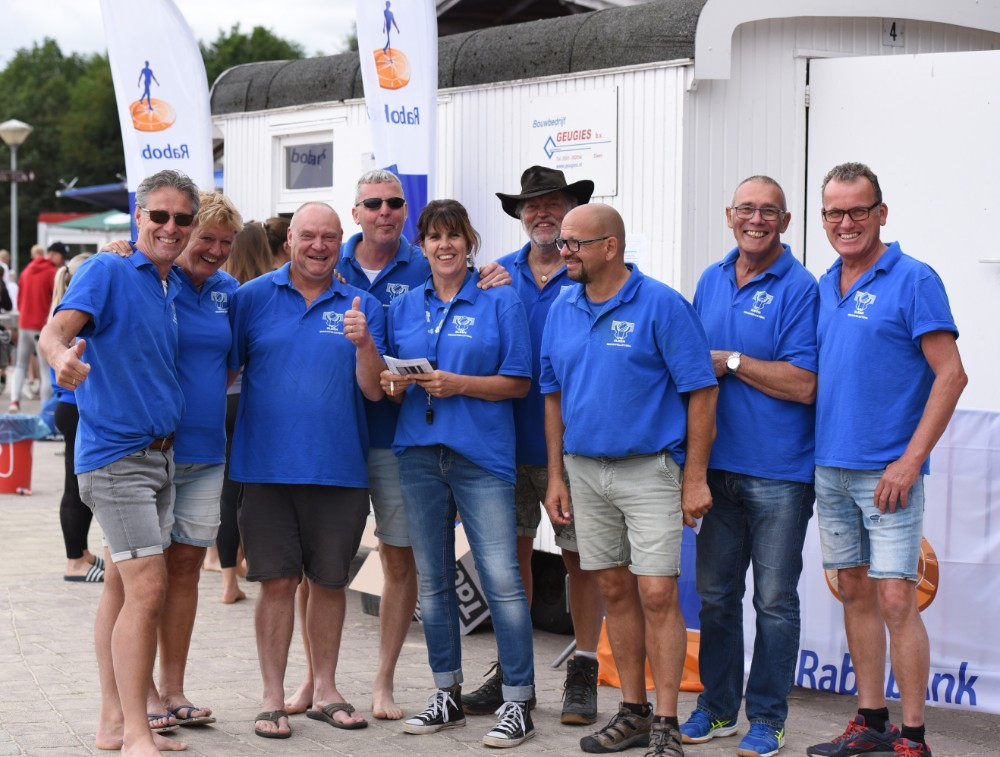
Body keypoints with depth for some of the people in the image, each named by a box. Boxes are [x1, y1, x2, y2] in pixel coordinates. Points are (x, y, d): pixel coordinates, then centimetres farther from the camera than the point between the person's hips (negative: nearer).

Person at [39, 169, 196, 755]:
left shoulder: (178, 286, 13)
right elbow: (55, 332, -23)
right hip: (115, 454, -8)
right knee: (147, 589, -14)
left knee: (123, 588, 13)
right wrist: (63, 360, -44)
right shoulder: (108, 272, -9)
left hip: (159, 453, 8)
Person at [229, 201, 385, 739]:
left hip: (339, 468, 1)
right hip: (267, 467, -1)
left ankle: (325, 689, 24)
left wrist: (363, 343, -20)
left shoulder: (362, 307, 5)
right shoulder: (253, 297, 4)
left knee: (329, 581, 11)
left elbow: (374, 391, -2)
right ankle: (273, 698, 10)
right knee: (278, 581, 0)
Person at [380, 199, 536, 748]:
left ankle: (518, 702, -2)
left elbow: (518, 382, -3)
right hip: (419, 451, 5)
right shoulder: (404, 307, 14)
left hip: (481, 454, -4)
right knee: (432, 579, 10)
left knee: (502, 579, -9)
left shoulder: (500, 301, 1)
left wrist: (459, 384, -15)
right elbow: (388, 382, 18)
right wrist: (393, 386, -5)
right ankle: (447, 694, 21)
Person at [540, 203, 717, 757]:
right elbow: (554, 396, 15)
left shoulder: (661, 305, -10)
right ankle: (633, 711, 23)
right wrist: (555, 477, 10)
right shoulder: (562, 310, 8)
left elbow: (701, 392, -10)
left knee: (657, 594, -7)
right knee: (614, 591, 12)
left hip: (650, 468, -6)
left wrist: (695, 477, -12)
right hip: (585, 470, 6)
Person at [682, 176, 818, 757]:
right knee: (716, 594, 13)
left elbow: (802, 384, -17)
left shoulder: (800, 288, -9)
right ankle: (717, 708, 25)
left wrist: (731, 362, -13)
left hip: (779, 473, -6)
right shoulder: (711, 282, 11)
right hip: (718, 465, 6)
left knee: (774, 600, 3)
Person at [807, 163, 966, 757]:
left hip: (886, 471, -7)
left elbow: (951, 375, -12)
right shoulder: (824, 286, 12)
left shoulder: (913, 280, -8)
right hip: (830, 466, 7)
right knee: (854, 592, 12)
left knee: (895, 599, -7)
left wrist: (911, 459, -17)